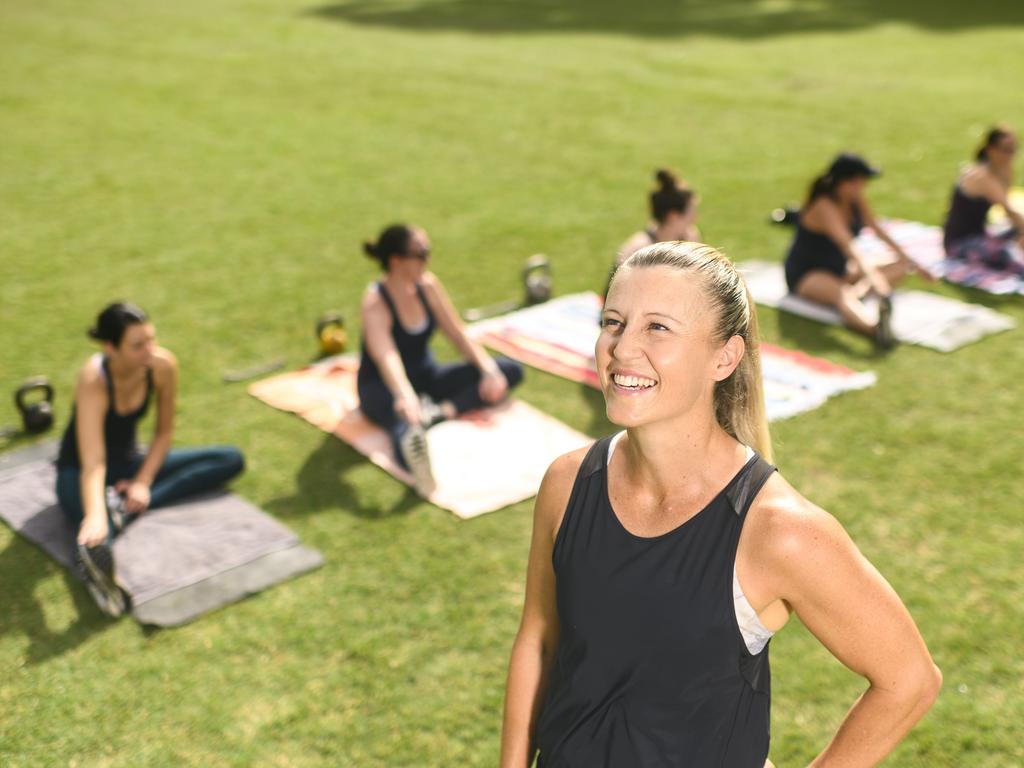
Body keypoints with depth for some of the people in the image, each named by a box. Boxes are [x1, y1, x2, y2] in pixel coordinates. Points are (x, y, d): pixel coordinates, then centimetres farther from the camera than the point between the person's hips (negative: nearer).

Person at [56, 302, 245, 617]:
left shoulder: (163, 365, -18)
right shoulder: (93, 380, -32)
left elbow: (164, 432, -3)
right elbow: (92, 463, -42)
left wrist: (143, 482, -14)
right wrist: (95, 516, -58)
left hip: (129, 461, 6)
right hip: (78, 469, -6)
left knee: (232, 460, -11)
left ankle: (126, 507, -24)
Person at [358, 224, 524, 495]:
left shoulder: (428, 285, -4)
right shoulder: (374, 302, -22)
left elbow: (458, 333, 1)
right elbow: (385, 355, -39)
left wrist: (488, 369, -15)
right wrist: (405, 396, -58)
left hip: (426, 377, 7)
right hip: (382, 386, -7)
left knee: (511, 371, -6)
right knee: (405, 416, -44)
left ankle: (441, 411, -28)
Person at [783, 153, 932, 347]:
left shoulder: (856, 199, 0)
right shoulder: (824, 206, -26)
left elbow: (876, 228, 10)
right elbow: (847, 244, -39)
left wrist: (907, 259, 10)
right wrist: (874, 277, -51)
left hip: (839, 269, 9)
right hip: (806, 275, -9)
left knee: (901, 268, -5)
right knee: (842, 294, -42)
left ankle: (859, 291, -36)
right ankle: (876, 327, -73)